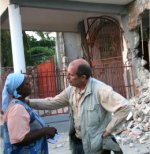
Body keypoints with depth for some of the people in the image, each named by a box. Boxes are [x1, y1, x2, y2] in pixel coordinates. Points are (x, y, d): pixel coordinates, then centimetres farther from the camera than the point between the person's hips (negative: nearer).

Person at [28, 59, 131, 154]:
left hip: (96, 145, -7)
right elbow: (52, 103, 8)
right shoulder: (71, 90, 0)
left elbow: (125, 107, -26)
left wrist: (108, 130, -20)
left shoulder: (100, 90, -23)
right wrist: (28, 102, 0)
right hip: (77, 141, 7)